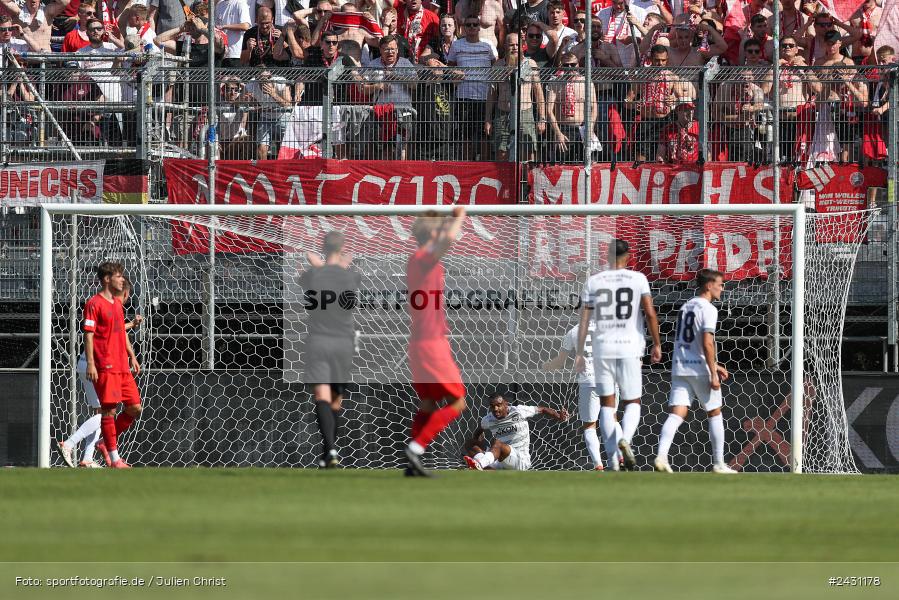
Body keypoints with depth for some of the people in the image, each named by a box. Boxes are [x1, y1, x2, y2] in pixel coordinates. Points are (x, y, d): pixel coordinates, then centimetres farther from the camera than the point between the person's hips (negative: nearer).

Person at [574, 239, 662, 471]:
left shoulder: (593, 281, 5)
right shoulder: (637, 278, 0)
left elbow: (584, 319, 4)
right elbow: (650, 313, -6)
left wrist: (579, 353, 9)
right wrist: (657, 344, 4)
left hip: (602, 348, 1)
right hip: (629, 347, -1)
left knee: (607, 403, 7)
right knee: (632, 401, 9)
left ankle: (612, 458, 0)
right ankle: (625, 439, -20)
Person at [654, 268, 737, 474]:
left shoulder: (686, 307, 17)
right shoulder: (708, 309, -10)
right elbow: (707, 344, -19)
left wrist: (714, 365, 28)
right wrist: (713, 374, -16)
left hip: (679, 367, 6)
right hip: (700, 369, -6)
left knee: (677, 413, -3)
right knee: (715, 414, 9)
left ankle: (661, 456, -22)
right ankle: (719, 464, 13)